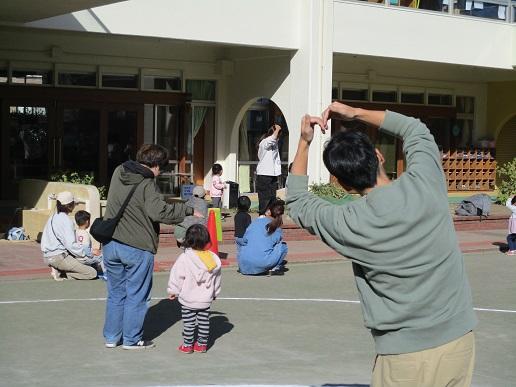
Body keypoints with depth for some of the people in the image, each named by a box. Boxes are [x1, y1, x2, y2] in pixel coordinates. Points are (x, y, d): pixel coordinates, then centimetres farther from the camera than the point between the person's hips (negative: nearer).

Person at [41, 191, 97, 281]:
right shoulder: (65, 220, -15)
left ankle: (59, 271, 6)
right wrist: (87, 251, -10)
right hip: (58, 257, -10)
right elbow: (71, 245, -20)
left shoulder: (54, 217, 13)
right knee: (92, 273, -11)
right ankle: (60, 272, -10)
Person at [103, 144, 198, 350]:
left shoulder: (118, 172, 6)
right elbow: (159, 211, -26)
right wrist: (188, 210, -17)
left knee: (115, 293, 18)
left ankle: (111, 337, 25)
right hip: (137, 248, -6)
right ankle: (132, 339, 15)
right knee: (136, 296, 8)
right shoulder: (147, 184, -16)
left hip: (111, 245, 7)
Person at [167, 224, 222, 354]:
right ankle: (202, 344, 21)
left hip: (188, 300, -3)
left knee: (188, 323, 7)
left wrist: (173, 291, 5)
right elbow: (217, 279, 9)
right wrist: (215, 293, 24)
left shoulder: (184, 258, -17)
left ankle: (187, 345, 14)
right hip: (206, 299, 4)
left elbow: (177, 277, -10)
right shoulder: (214, 258, -4)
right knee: (204, 321, 14)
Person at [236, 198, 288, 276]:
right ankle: (274, 269, 0)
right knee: (283, 246, 14)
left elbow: (244, 240, 9)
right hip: (262, 265, -2)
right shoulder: (278, 230, 4)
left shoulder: (256, 221, 7)